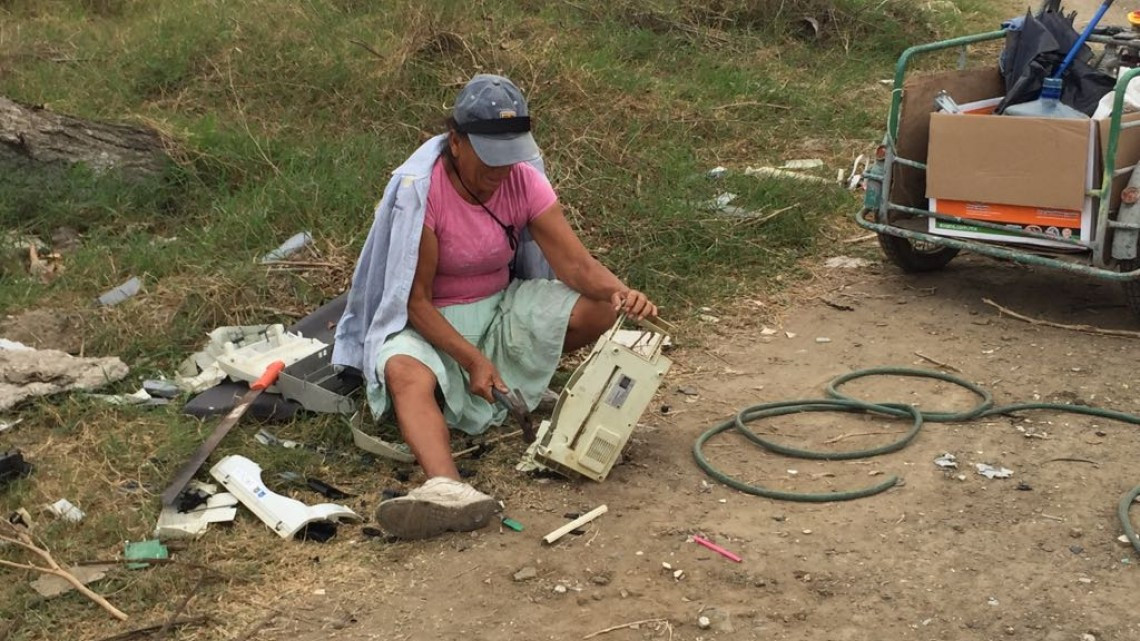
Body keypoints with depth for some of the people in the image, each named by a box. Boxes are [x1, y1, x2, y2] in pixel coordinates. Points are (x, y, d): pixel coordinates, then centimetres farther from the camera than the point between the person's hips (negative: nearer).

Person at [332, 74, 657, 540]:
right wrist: (472, 359, -28)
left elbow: (576, 264, -15)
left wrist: (621, 292, -36)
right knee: (406, 374, -39)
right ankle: (446, 488, -64)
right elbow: (415, 300, -20)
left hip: (500, 309, 5)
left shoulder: (524, 181, -9)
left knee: (599, 308, -19)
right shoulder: (419, 191, -22)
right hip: (428, 322, -4)